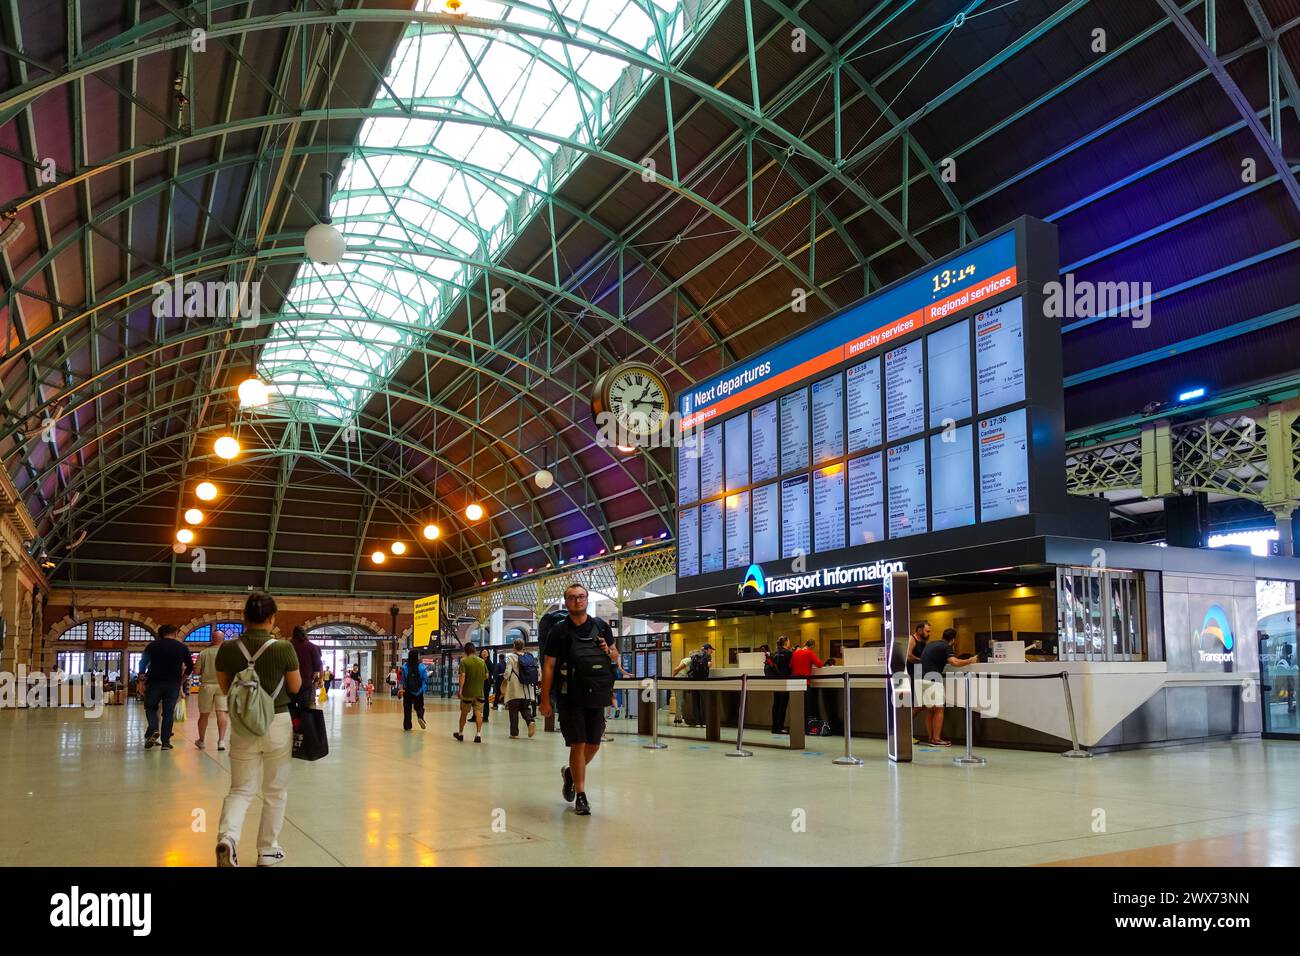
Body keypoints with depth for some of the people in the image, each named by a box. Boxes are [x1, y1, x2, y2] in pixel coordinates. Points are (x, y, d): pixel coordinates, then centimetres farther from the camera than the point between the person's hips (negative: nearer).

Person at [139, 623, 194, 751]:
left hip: (155, 682, 0)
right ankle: (165, 742, 4)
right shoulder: (182, 647, 3)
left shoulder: (153, 645, 3)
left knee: (150, 707, 15)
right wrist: (183, 677, 22)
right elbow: (190, 666, 6)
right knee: (168, 712, 5)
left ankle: (153, 730, -11)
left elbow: (143, 663, -1)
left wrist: (142, 681, 4)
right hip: (173, 684, 0)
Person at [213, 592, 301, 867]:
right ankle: (267, 850, 23)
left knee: (241, 790, 12)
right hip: (278, 723, -2)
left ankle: (226, 837, -14)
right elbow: (295, 688, -2)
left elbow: (225, 689, 7)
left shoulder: (227, 649, -6)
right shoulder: (284, 648, -14)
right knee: (275, 791, 14)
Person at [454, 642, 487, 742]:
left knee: (464, 713, 13)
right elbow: (486, 676, 9)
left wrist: (460, 689, -18)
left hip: (467, 692, -2)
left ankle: (460, 733, 26)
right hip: (479, 692, 2)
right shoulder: (482, 661, 4)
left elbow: (462, 676, -18)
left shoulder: (464, 661, -8)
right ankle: (478, 734, -12)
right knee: (478, 713, 0)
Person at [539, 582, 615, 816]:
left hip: (596, 697, 3)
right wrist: (545, 700, -7)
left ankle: (570, 773, 38)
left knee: (593, 746, 10)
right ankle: (581, 796, 7)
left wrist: (609, 652, -7)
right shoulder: (559, 631, -2)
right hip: (571, 698, -3)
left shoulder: (601, 627, 6)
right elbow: (549, 666, -2)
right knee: (578, 745, -5)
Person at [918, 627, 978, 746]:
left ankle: (931, 737, 16)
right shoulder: (946, 647, -5)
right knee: (938, 709, -4)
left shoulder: (930, 644, 19)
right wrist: (970, 661, -7)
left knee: (929, 710, 13)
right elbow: (955, 662, -21)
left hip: (922, 678, 8)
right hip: (932, 678, -8)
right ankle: (936, 739, -6)